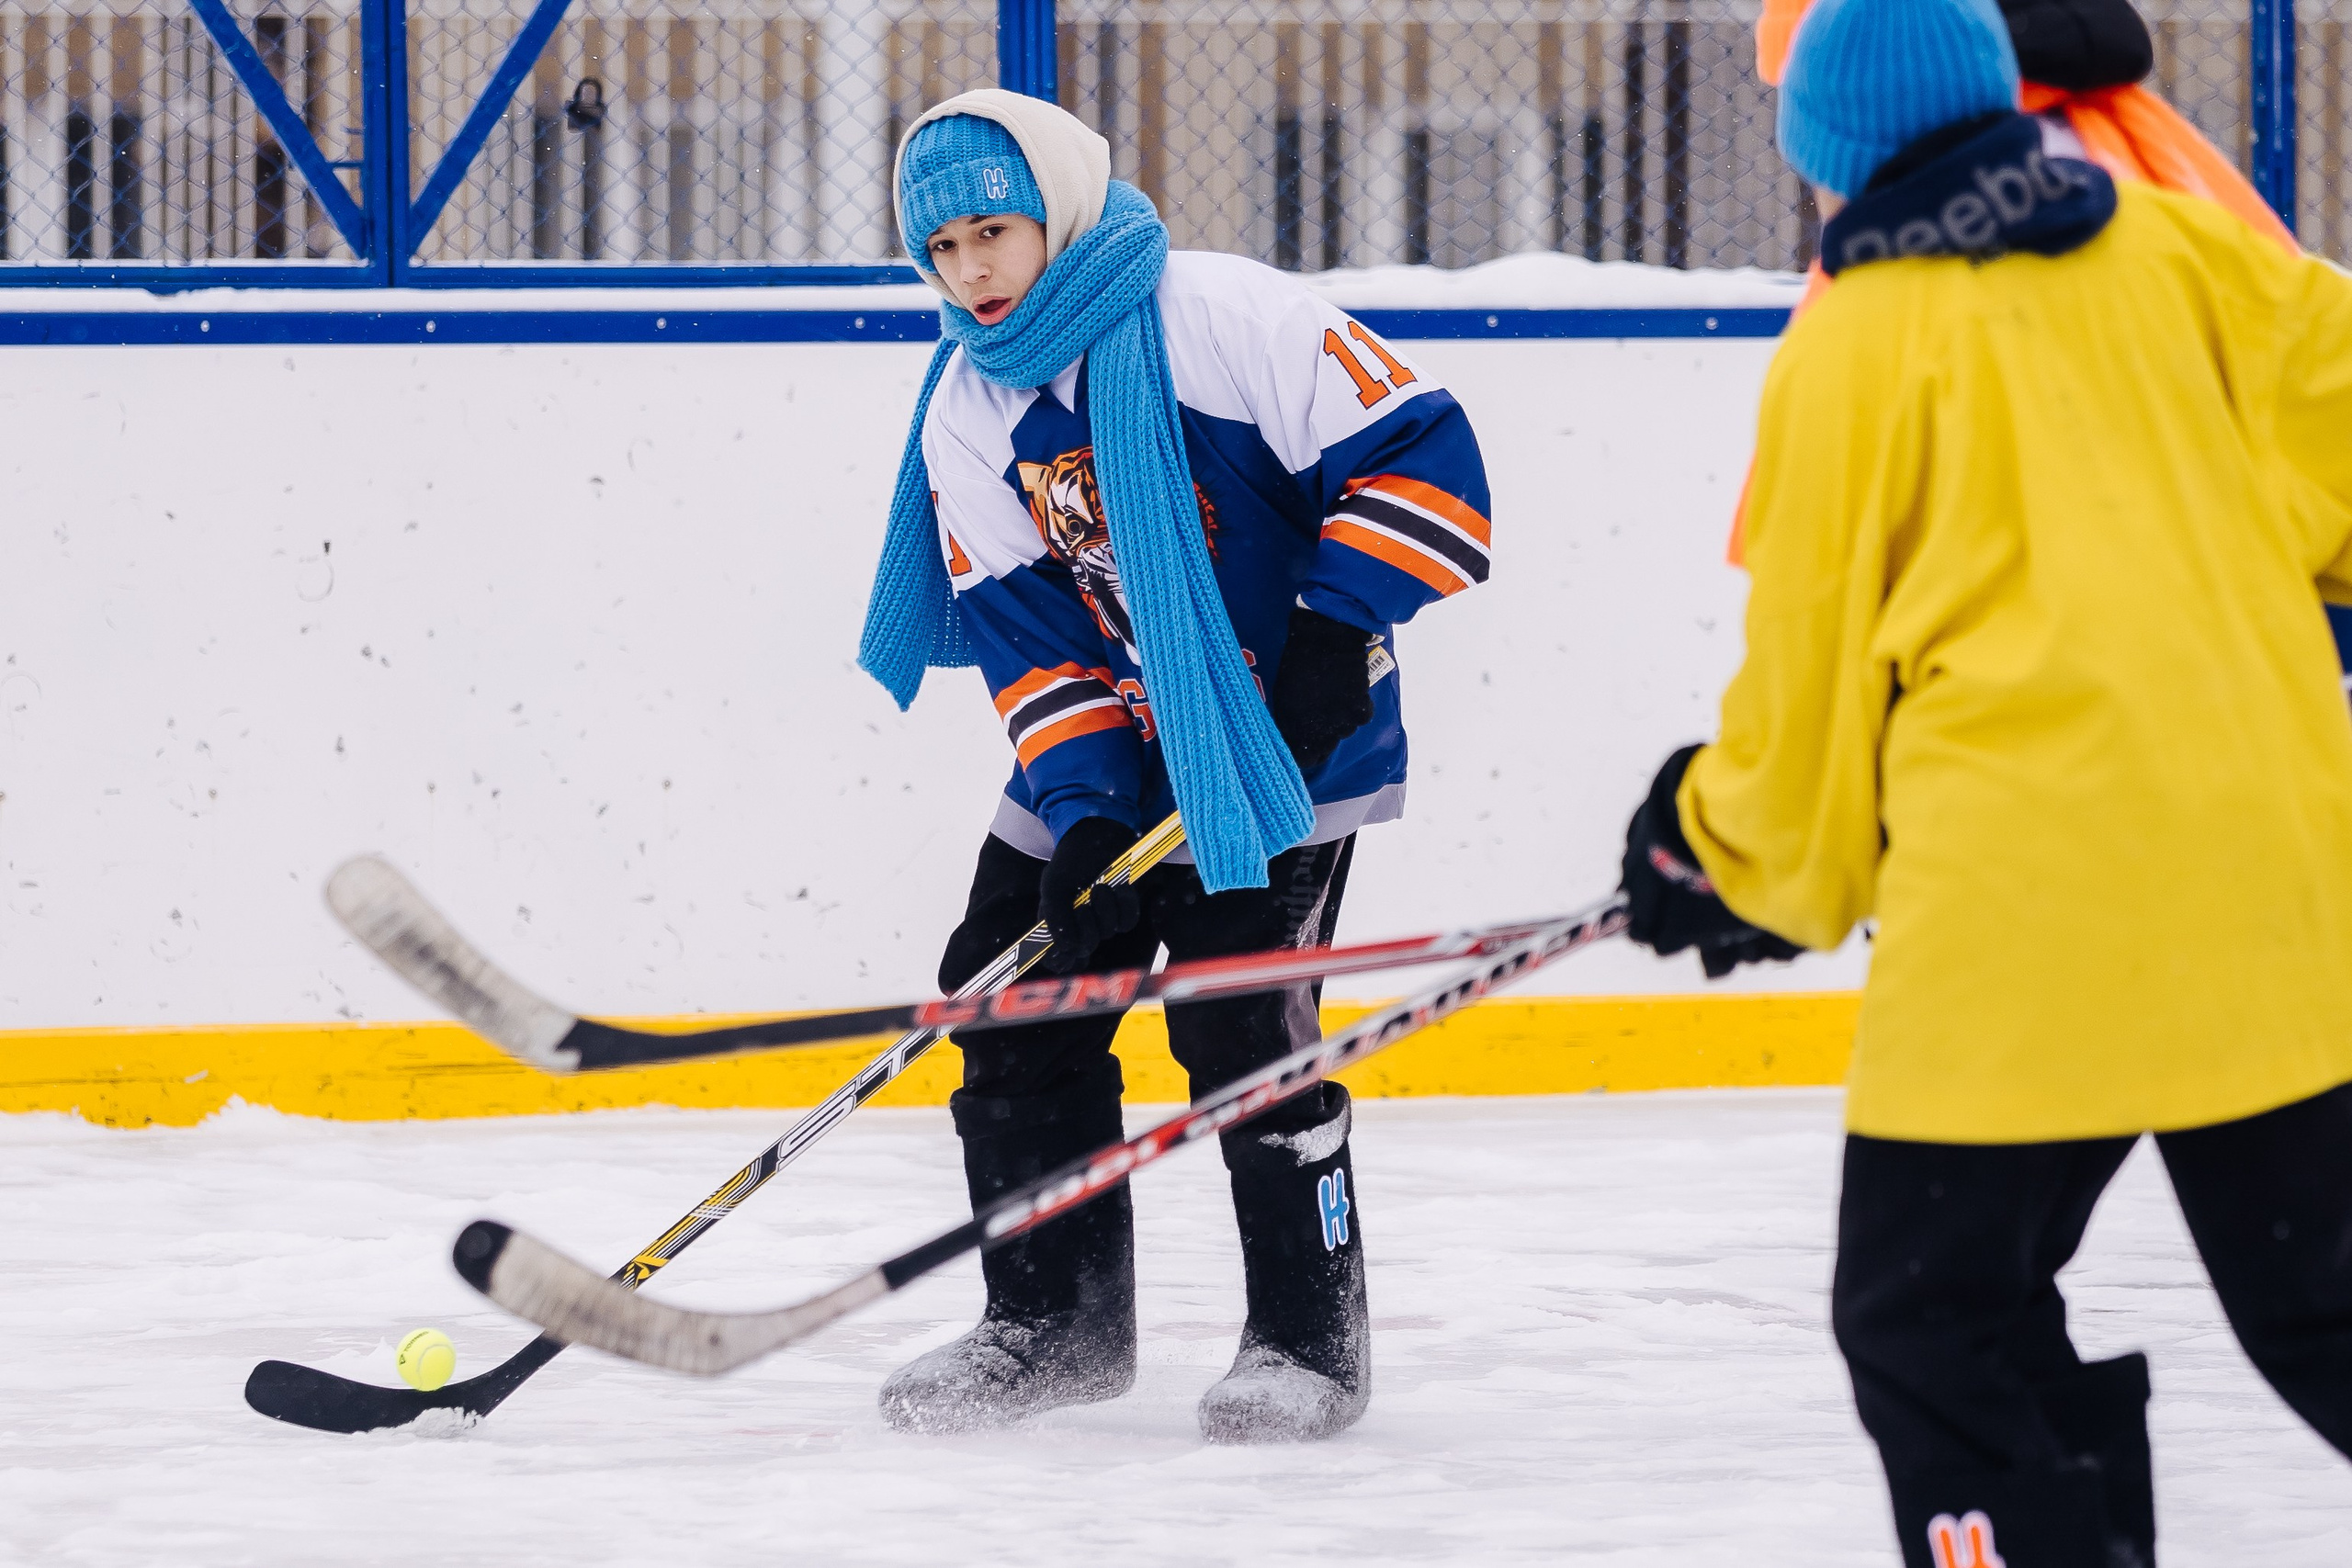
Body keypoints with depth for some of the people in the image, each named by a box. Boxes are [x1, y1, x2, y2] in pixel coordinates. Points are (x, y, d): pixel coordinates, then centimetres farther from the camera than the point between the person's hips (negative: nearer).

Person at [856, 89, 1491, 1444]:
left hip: (1280, 738, -6)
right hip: (1110, 755, 6)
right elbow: (1024, 633, 0)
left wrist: (1335, 634, -23)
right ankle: (1057, 1321, 17)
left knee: (1237, 1020, -14)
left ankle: (1314, 1337, 0)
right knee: (1013, 999, 3)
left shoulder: (1224, 317, -19)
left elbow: (1422, 455, -19)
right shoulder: (967, 418, 0)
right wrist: (1076, 809, -13)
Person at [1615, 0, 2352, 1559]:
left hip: (2033, 895, -5)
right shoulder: (2175, 248, 12)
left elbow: (1814, 656, 5)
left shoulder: (1854, 346, 2)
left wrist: (1735, 862, 21)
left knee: (1935, 1317, 4)